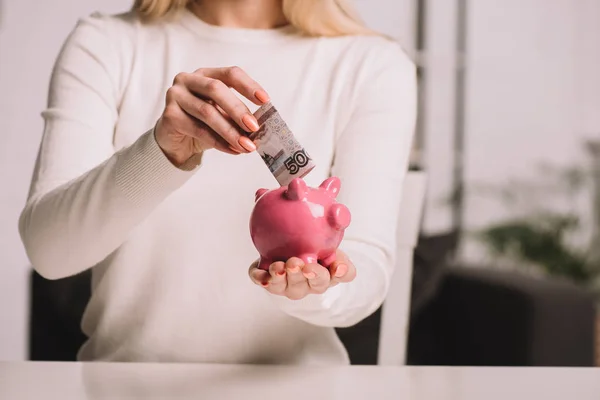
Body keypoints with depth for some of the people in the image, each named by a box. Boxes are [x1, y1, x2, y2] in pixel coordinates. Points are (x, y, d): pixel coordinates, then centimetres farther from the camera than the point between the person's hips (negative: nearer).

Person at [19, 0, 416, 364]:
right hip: (126, 379, 0)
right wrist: (159, 153, -27)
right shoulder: (104, 45, -1)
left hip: (292, 378, 1)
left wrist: (313, 287, -30)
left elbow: (369, 269, -9)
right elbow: (47, 248, -11)